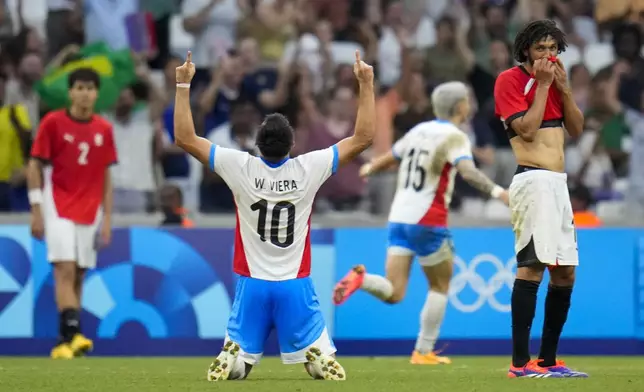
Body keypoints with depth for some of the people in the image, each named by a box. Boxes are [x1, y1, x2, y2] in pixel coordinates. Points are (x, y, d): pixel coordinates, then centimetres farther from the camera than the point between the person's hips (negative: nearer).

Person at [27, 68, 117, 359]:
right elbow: (35, 166, -2)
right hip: (59, 209, -4)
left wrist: (107, 217, 7)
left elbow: (106, 176, 12)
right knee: (65, 270, -16)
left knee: (78, 276, 4)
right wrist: (37, 211, -7)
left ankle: (65, 344, 8)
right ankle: (72, 334, -23)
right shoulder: (53, 122, -4)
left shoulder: (104, 130, 7)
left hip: (89, 212, 4)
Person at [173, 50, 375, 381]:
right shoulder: (309, 169, -11)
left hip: (252, 284, 0)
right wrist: (366, 85, 0)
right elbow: (363, 138, -4)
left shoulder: (241, 168, -11)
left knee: (237, 352, 6)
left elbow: (184, 138, -6)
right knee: (322, 359, 7)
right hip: (296, 286, 0)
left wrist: (183, 86, -2)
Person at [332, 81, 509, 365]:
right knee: (440, 288, 13)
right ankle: (424, 352, 12)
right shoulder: (454, 137, -6)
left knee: (393, 294, -1)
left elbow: (389, 158, 29)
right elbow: (468, 172, -25)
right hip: (427, 222, -6)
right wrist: (497, 192, -35)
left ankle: (361, 279, -28)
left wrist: (370, 169, 49)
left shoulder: (419, 130, 14)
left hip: (399, 219, 6)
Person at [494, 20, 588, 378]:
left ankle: (549, 359, 15)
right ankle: (521, 362, -20)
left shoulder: (555, 80, 18)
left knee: (565, 271, 8)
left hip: (558, 183, 9)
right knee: (533, 265, -17)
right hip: (532, 180, -8)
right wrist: (542, 85, -9)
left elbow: (577, 129, 13)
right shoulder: (511, 80, -4)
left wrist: (563, 86, 3)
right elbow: (527, 130, -13)